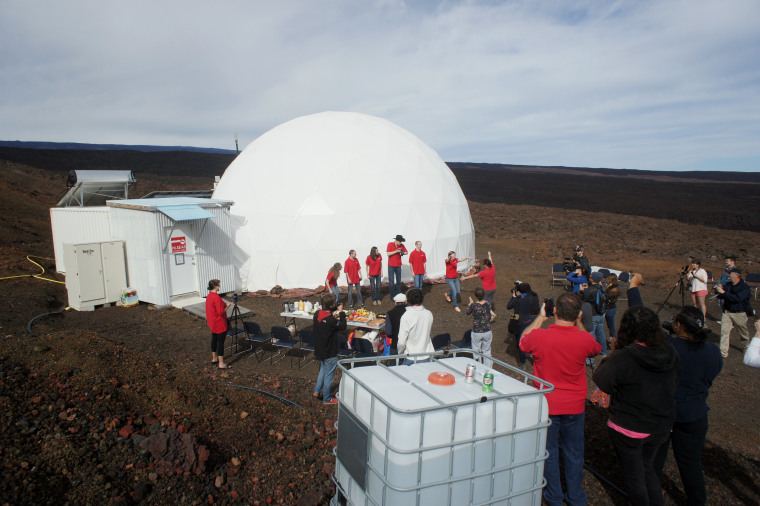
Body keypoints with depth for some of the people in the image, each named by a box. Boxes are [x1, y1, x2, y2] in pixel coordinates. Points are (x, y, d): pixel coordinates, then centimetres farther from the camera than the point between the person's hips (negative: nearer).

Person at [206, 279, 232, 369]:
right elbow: (221, 312, -26)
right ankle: (221, 364, 2)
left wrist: (224, 303, 13)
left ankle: (214, 358, 36)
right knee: (221, 342, -3)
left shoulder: (209, 296, 5)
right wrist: (227, 306, -13)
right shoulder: (216, 297, -25)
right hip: (219, 324, -10)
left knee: (214, 339, 21)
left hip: (212, 323, 10)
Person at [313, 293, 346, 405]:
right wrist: (341, 313, -9)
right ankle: (327, 399, 22)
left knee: (323, 369, 29)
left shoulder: (317, 315, -7)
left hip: (319, 350, 7)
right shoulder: (331, 320, -30)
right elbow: (342, 326, -15)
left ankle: (317, 391, 34)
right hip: (329, 353, -7)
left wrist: (335, 309, 1)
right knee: (329, 374, 9)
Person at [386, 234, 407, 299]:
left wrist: (402, 253, -14)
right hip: (391, 265, -4)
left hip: (398, 265, 4)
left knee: (398, 281, 10)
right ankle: (392, 296, 7)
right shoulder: (390, 244, -10)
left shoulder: (402, 245, -1)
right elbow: (388, 254, -16)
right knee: (391, 281, -1)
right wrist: (396, 251, -22)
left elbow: (406, 252, 7)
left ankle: (398, 295, 19)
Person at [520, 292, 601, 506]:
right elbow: (596, 349, 8)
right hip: (575, 406, 1)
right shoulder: (585, 339, -18)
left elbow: (523, 342, 3)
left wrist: (540, 318, 7)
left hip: (547, 406, -1)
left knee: (549, 452, 17)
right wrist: (578, 324, 7)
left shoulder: (539, 336, -22)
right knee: (574, 452, 20)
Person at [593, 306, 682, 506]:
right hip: (661, 427, 6)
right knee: (647, 467, 28)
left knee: (634, 475, 17)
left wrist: (613, 354, -9)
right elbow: (675, 384, 6)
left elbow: (601, 381, -16)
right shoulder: (670, 353, -10)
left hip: (628, 428, -5)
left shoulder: (622, 358, -30)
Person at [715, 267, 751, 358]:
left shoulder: (745, 287, -13)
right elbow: (721, 297, 8)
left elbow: (737, 298, -29)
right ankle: (723, 353, 0)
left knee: (744, 333, 16)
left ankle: (746, 348, 43)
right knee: (724, 331, -4)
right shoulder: (728, 285, 2)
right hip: (727, 312, 3)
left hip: (739, 314, -3)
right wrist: (719, 290, -13)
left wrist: (723, 292, -31)